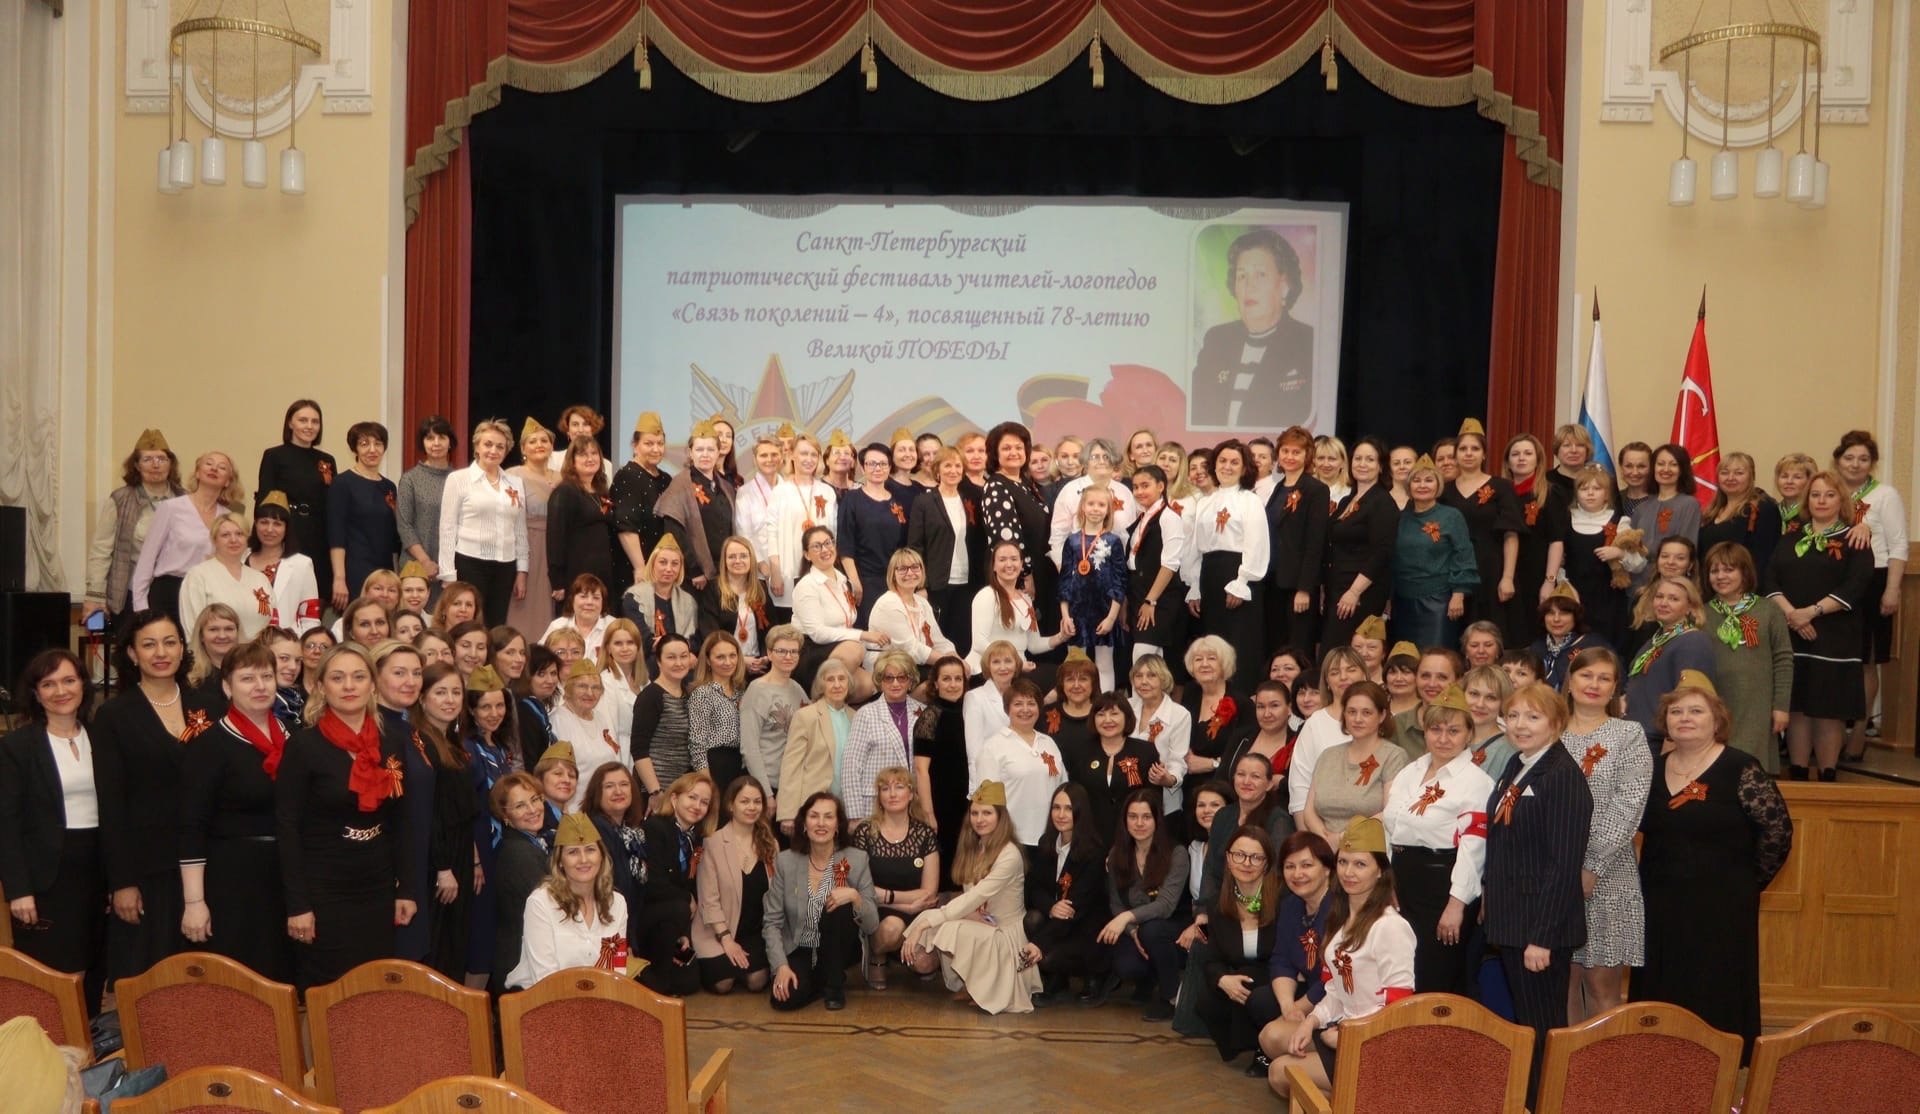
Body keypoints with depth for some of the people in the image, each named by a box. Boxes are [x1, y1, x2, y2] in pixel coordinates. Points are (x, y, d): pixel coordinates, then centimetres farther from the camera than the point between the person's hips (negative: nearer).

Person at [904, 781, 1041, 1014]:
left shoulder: (1010, 855, -17)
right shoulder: (973, 849, 6)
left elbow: (974, 898, -26)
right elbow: (970, 899, -2)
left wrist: (924, 924, -31)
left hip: (1006, 936, -7)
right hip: (979, 929, 7)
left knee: (952, 930, -33)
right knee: (927, 920, -20)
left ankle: (977, 989, -6)